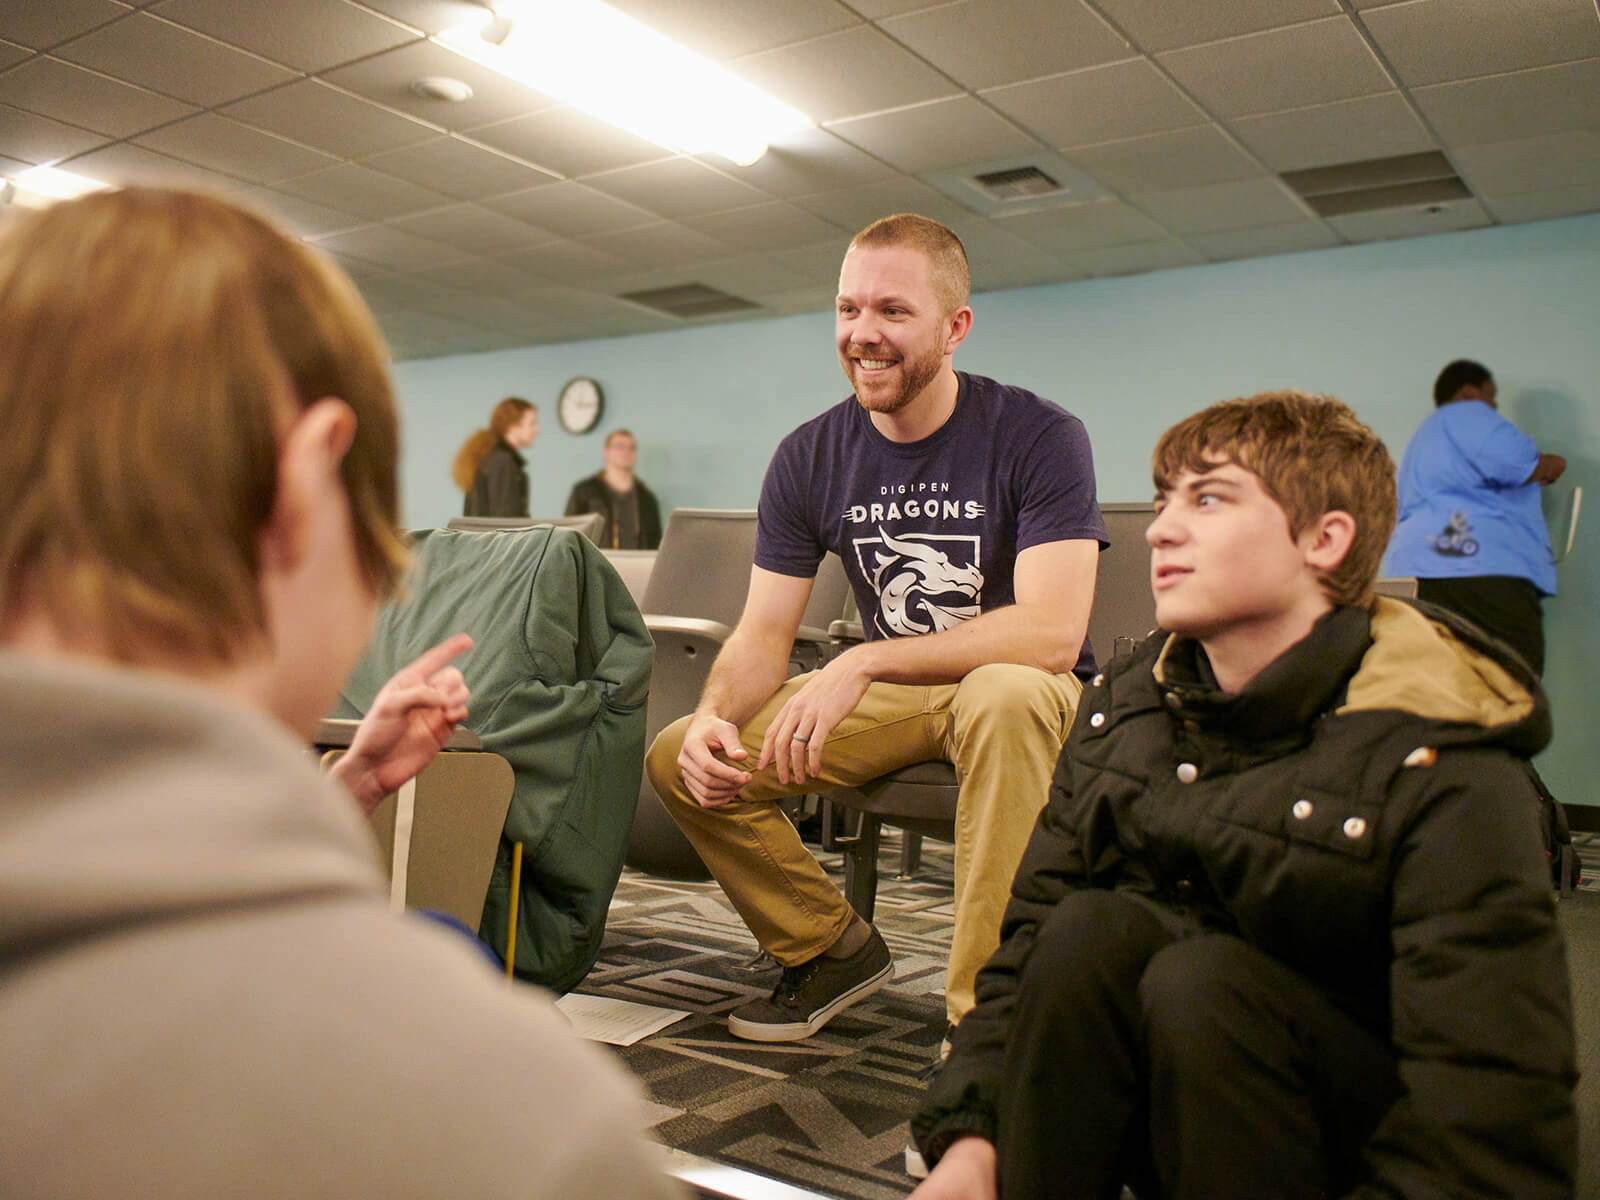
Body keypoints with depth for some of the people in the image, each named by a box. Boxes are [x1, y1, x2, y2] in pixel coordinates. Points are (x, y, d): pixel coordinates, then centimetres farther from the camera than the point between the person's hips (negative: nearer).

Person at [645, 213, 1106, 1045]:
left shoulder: (1038, 436, -16)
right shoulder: (810, 457, -2)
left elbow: (1051, 632, -25)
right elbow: (762, 635, -2)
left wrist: (865, 661, -32)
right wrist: (714, 718, -24)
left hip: (1017, 688, -4)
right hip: (886, 696, 5)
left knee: (1005, 695, -41)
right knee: (679, 759, -9)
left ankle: (981, 1011, -27)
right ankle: (831, 947, 10)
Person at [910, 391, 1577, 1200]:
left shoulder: (1443, 768, -19)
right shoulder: (1122, 701, -1)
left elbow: (1494, 1129, -25)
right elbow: (1027, 942, -5)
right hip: (1143, 1122, 4)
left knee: (1199, 979, -31)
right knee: (1087, 929, -25)